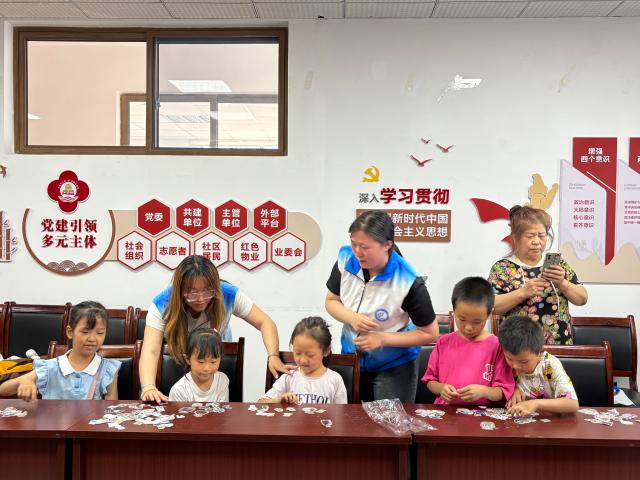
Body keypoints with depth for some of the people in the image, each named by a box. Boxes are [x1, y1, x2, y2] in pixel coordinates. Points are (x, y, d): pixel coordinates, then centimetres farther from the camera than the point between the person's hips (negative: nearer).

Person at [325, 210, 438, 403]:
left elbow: (430, 334, -16)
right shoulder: (346, 259, -16)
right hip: (351, 358, 4)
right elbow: (331, 301, -1)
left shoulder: (408, 282, -28)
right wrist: (352, 318, -22)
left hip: (394, 367, -4)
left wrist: (382, 339, -24)